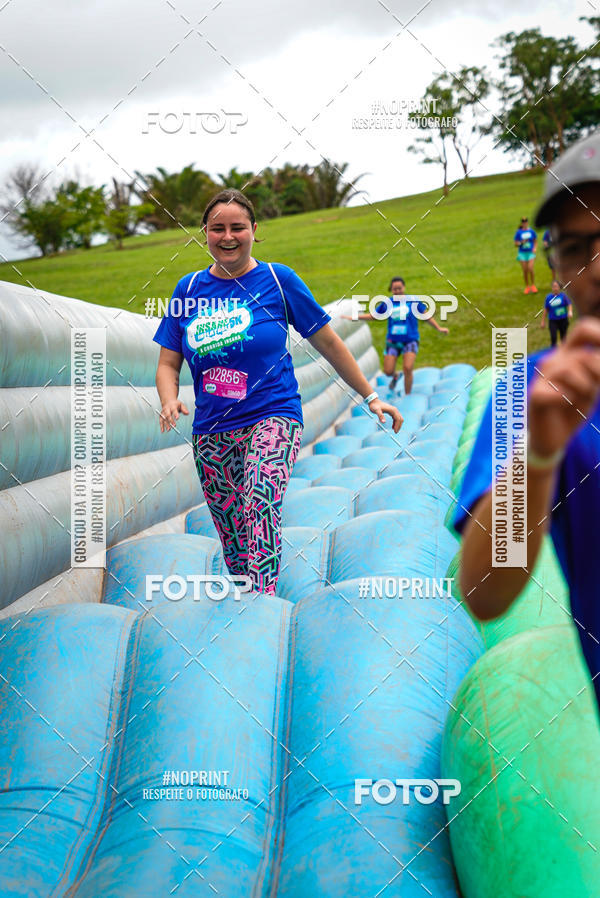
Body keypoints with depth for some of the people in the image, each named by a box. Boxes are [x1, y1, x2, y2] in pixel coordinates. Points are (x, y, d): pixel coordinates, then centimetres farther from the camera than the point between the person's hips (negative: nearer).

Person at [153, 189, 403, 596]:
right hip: (211, 432, 4)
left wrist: (370, 396, 8)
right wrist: (170, 401, -10)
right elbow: (168, 363, 11)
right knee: (232, 541, 6)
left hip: (273, 417, -4)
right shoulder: (189, 288, 8)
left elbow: (328, 343, 7)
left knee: (259, 505, -30)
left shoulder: (278, 280, 0)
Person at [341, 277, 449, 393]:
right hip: (392, 340, 2)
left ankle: (407, 396, 0)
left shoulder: (413, 301, -2)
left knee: (407, 369, -17)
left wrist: (438, 328, 3)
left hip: (410, 340, -2)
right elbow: (374, 316, 15)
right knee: (388, 371, -3)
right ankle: (395, 376, 35)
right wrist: (355, 317, 8)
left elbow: (426, 316, 7)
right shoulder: (387, 303, 3)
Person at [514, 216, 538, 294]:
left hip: (531, 253, 0)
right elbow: (516, 244, 3)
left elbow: (535, 241, 14)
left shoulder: (531, 231, 4)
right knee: (525, 271, 0)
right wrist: (522, 242, -16)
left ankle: (533, 285, 1)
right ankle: (527, 287, 16)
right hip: (522, 253, 0)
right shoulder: (518, 232, 0)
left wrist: (535, 248, -4)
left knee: (530, 269, -14)